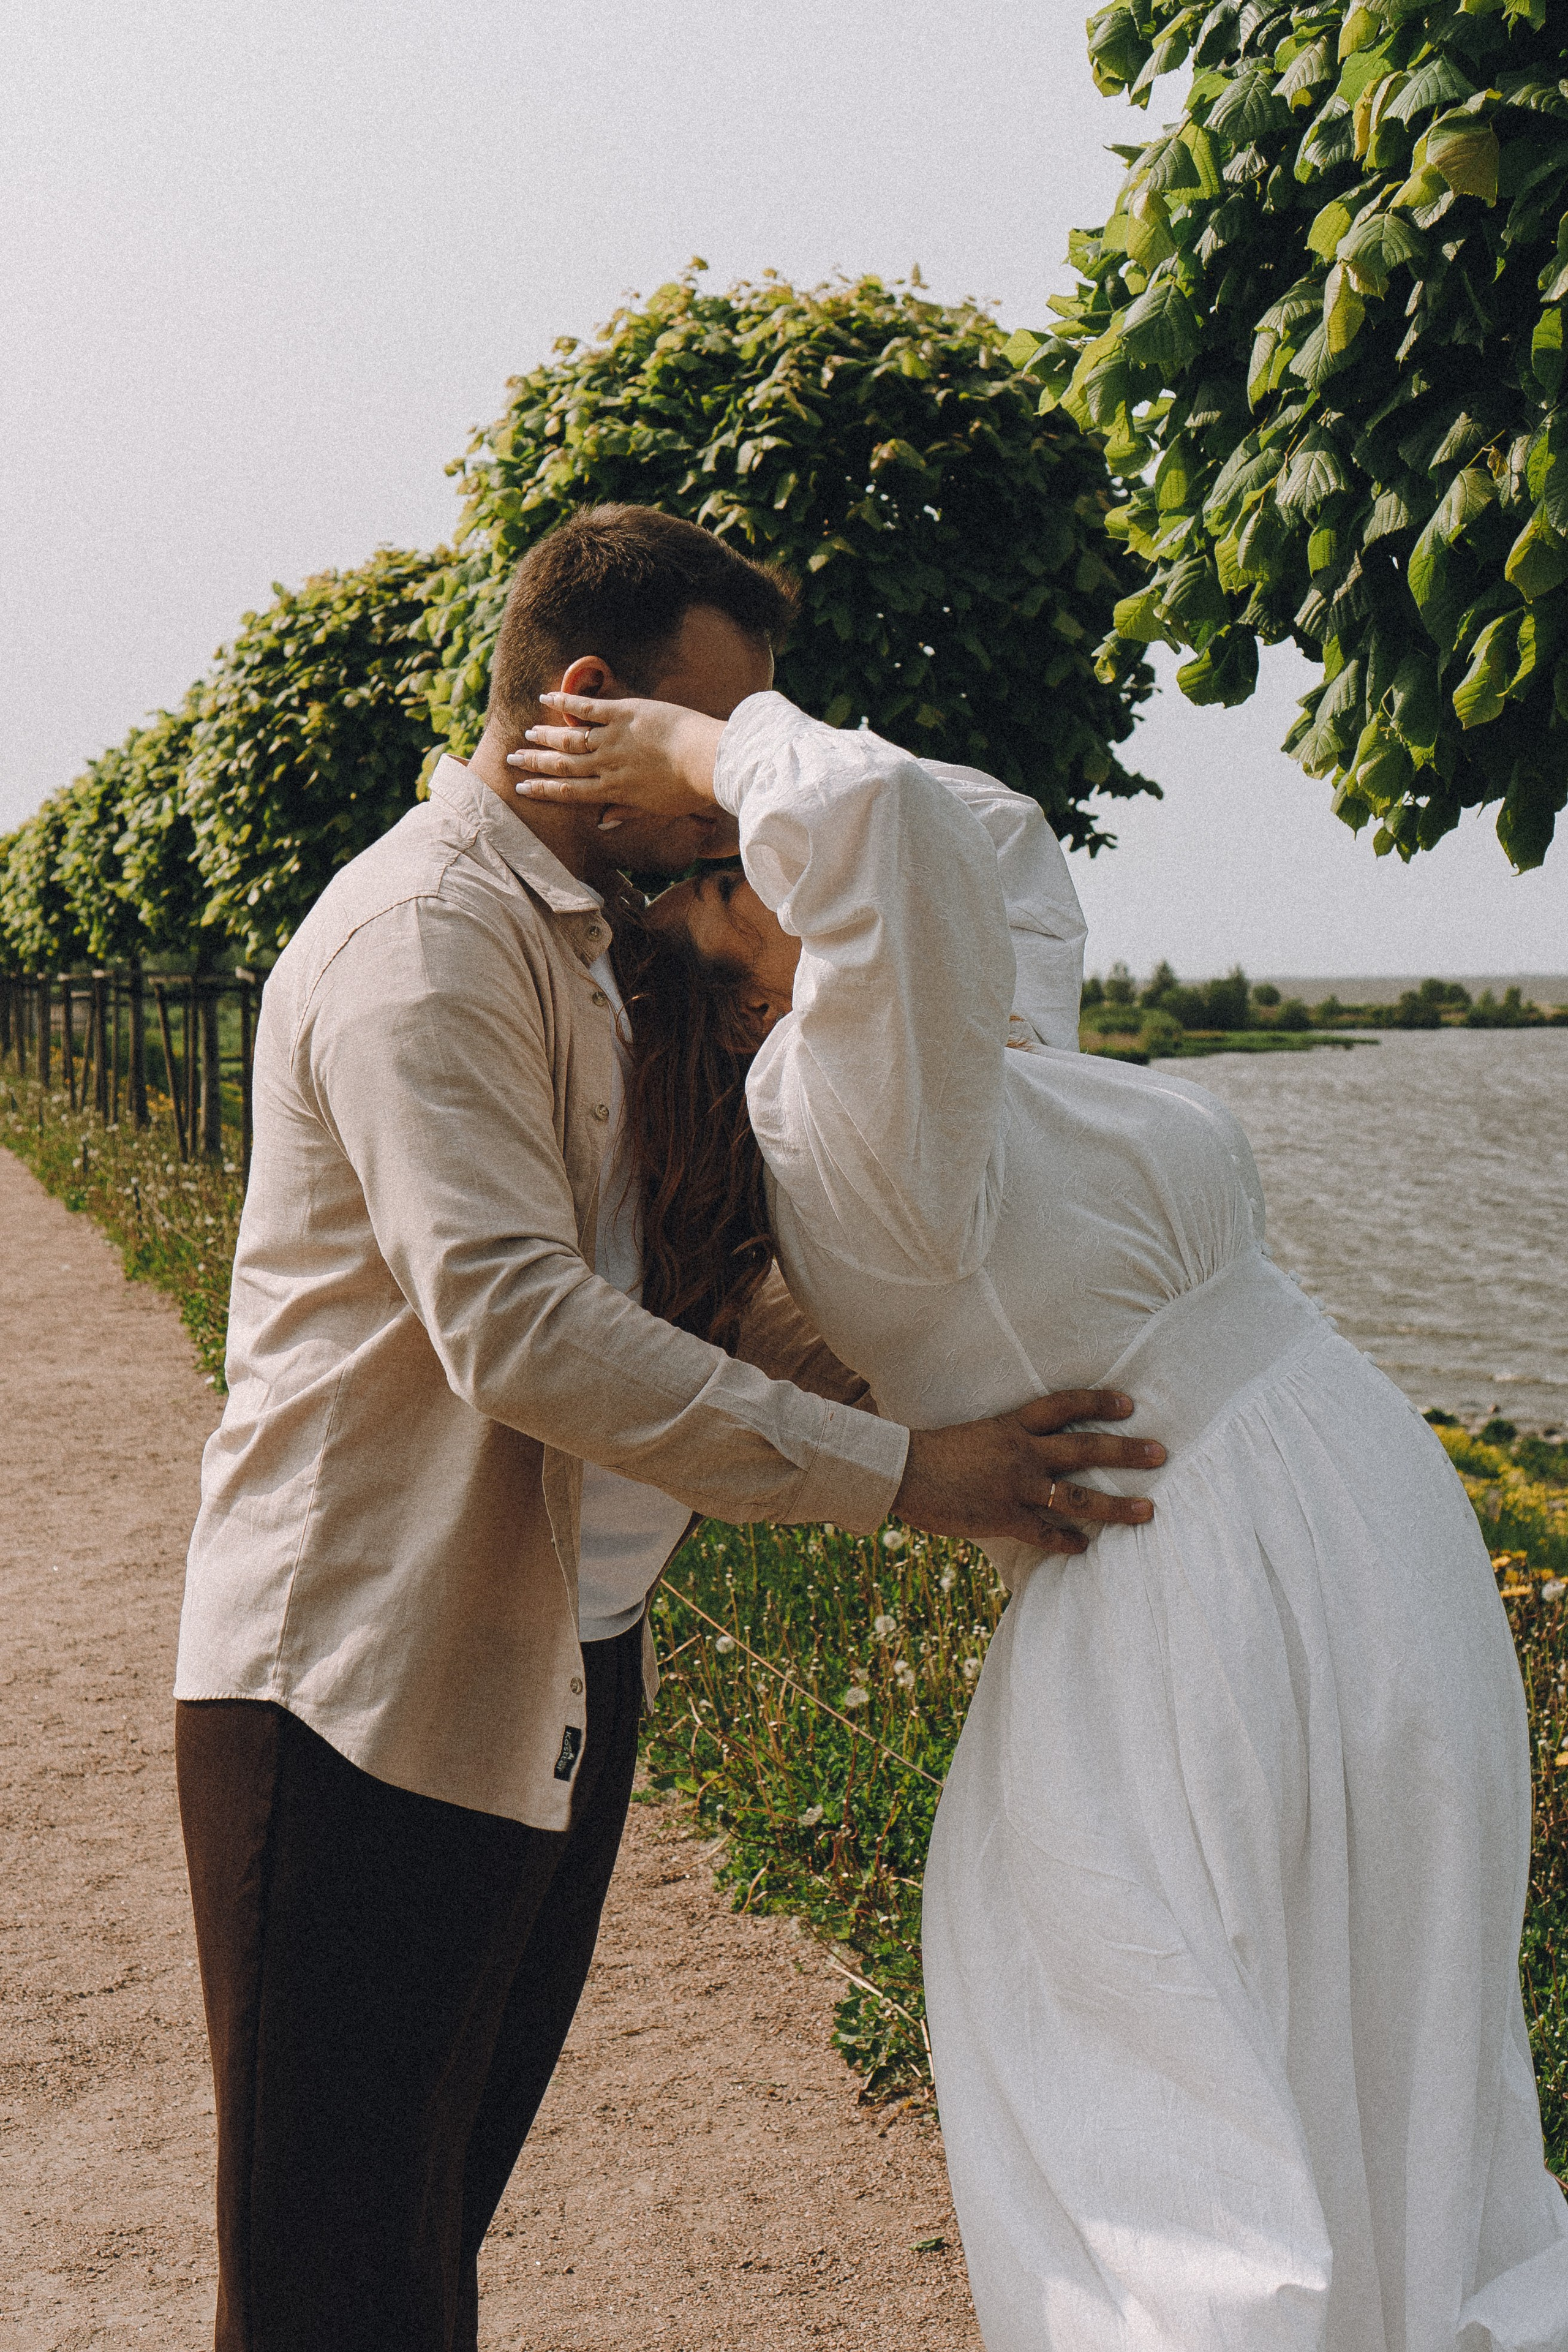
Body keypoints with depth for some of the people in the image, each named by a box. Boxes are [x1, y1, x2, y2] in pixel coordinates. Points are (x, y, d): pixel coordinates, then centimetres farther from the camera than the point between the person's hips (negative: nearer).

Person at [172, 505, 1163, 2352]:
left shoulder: (586, 934, 17)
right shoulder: (424, 937, -17)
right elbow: (516, 1331, -27)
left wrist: (727, 1315, 2)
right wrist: (899, 1472, -26)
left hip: (555, 1672, 9)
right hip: (371, 1690, -9)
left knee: (445, 2197, 16)